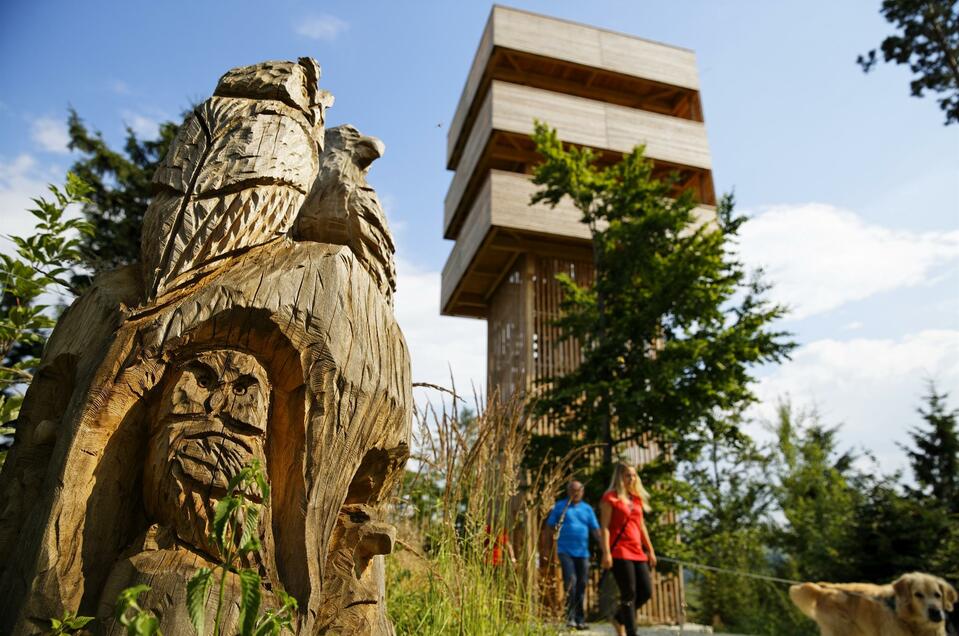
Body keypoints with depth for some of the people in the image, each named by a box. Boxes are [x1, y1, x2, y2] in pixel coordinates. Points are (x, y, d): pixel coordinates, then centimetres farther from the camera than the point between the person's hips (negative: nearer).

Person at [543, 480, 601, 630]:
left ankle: (580, 619, 18)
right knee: (570, 581, -15)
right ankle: (570, 617, -3)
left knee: (581, 585, 6)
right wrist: (554, 530, -16)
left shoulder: (587, 509, 12)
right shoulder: (560, 506, 5)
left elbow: (595, 530, 9)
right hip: (565, 550, -3)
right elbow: (549, 526, 5)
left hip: (582, 552, 3)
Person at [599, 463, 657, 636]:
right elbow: (604, 527, -9)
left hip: (637, 552, 7)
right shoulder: (610, 497, -4)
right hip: (619, 552, -7)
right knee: (629, 594, -6)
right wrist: (606, 553, -17)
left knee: (646, 591, 4)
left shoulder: (637, 499, 17)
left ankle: (620, 617, 25)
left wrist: (650, 550, 18)